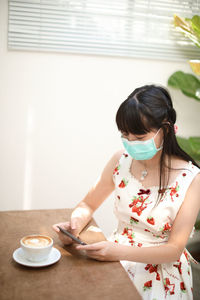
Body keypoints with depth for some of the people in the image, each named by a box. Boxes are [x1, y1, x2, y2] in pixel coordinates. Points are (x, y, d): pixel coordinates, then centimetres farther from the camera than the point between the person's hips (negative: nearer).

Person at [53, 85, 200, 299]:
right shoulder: (121, 161, -3)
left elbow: (174, 249, -14)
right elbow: (88, 205, 9)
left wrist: (119, 252, -28)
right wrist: (75, 225, -14)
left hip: (161, 272, -3)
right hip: (116, 260, 4)